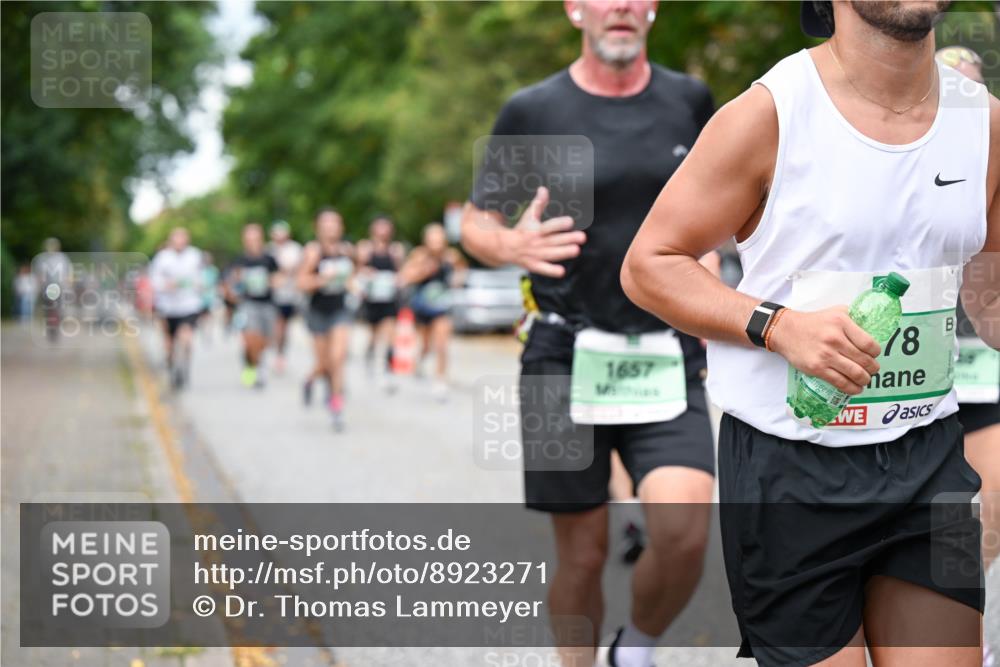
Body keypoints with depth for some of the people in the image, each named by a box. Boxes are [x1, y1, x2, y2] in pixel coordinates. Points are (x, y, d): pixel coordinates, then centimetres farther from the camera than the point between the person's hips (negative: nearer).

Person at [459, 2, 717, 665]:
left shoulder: (690, 102, 5)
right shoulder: (534, 111, -1)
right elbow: (476, 223, 6)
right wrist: (514, 246, -16)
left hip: (667, 359, 1)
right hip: (566, 360, -1)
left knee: (684, 529, -18)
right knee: (582, 553, 5)